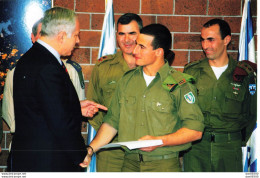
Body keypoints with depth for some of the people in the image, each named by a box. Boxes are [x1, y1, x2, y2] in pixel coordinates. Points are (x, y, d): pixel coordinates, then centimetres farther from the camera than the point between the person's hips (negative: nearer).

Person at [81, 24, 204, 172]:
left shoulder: (180, 84, -7)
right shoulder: (127, 80, 8)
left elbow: (195, 130, -10)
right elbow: (112, 121, 10)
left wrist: (160, 141, -20)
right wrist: (90, 149, -2)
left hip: (164, 165, -3)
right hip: (130, 164, 4)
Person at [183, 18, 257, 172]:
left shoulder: (245, 74, 2)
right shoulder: (191, 71, 4)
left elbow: (251, 114, 13)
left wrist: (240, 141, 7)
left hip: (229, 149, 0)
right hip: (196, 148, 1)